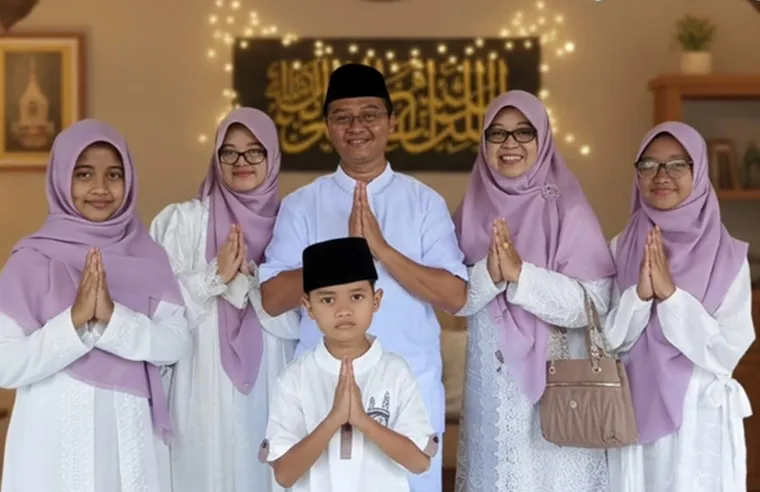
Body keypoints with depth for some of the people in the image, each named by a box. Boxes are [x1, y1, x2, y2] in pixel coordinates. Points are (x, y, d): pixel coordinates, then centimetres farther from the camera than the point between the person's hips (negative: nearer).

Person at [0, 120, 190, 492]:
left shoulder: (147, 256, 2)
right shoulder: (34, 259, -7)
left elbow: (176, 342, -6)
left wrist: (112, 317, -19)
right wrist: (76, 319, -21)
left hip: (131, 434, 3)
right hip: (59, 437, -3)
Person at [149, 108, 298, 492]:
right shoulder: (184, 220, 0)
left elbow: (297, 318, -2)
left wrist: (251, 276, -14)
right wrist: (216, 275, -16)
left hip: (271, 389, 2)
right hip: (206, 388, -2)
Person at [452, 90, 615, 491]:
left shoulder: (567, 208, -7)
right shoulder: (472, 210, 4)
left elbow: (594, 303, -13)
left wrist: (521, 273, -23)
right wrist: (489, 274, -19)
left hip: (557, 380, -3)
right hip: (492, 385, 3)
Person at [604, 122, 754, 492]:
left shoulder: (728, 256, -5)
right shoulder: (619, 250, 1)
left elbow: (727, 353, -11)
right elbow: (605, 343, -2)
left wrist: (670, 293, -19)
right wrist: (639, 295, -18)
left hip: (701, 423, -2)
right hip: (634, 417, 2)